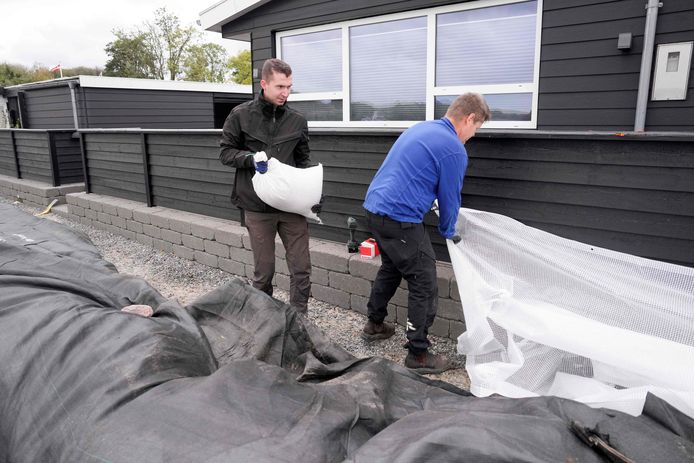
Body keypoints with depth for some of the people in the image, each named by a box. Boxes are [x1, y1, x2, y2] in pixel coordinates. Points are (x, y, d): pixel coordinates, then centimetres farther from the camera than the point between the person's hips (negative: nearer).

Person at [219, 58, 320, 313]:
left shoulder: (297, 120, 6)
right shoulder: (241, 115, -1)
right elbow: (226, 153, 4)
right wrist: (250, 158, -16)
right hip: (257, 207, -2)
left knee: (301, 269, 1)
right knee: (264, 271, 8)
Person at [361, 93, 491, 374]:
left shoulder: (421, 128, 16)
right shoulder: (454, 150, -11)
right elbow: (449, 198, -3)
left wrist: (425, 200, 33)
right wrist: (449, 232, 15)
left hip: (374, 207, 10)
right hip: (400, 218, -10)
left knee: (391, 268, 27)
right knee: (425, 286, 1)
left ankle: (374, 324, 42)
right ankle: (418, 355, 10)